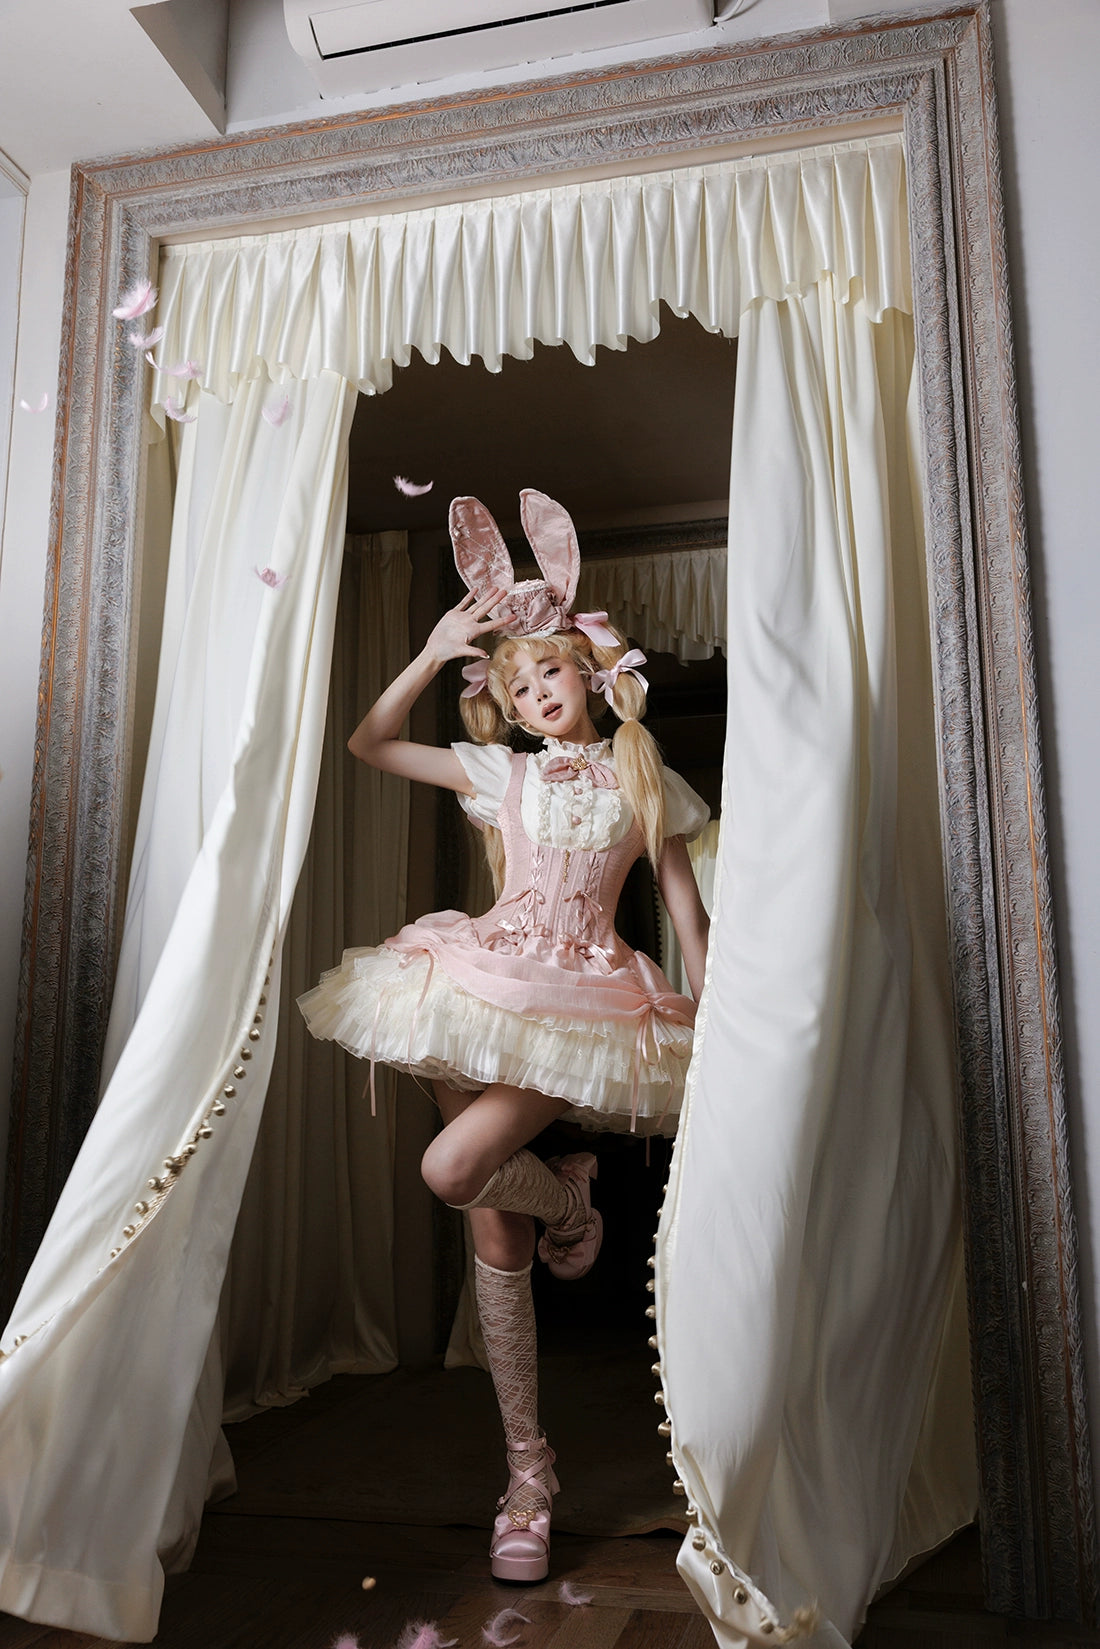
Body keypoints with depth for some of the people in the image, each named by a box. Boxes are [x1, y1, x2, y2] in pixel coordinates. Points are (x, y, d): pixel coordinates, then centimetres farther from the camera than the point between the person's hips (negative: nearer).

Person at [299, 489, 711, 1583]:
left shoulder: (646, 780, 6)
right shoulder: (499, 772, 10)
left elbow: (685, 907, 6)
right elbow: (367, 743, 10)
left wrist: (715, 1017, 0)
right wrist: (435, 651, 5)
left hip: (585, 998, -2)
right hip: (489, 980, 3)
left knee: (452, 1169, -24)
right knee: (494, 1233, 2)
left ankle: (565, 1194, 11)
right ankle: (528, 1471, 16)